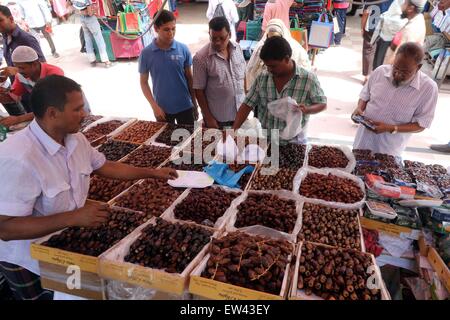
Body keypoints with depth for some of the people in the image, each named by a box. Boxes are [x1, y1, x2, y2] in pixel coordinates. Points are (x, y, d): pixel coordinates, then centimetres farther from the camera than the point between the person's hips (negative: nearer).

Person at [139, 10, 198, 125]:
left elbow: (189, 77, 2)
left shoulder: (183, 49, -6)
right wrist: (154, 106, -10)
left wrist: (194, 103, 5)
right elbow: (144, 82, -1)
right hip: (162, 108, 0)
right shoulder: (146, 53, -8)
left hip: (185, 106, 0)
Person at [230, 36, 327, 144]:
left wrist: (307, 110, -19)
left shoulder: (308, 79, -7)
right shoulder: (262, 78, 1)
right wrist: (233, 131, -10)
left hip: (294, 143, -2)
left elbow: (322, 104, 3)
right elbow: (247, 105, 2)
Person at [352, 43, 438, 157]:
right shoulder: (380, 71, -9)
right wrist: (360, 108, -13)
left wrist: (391, 129, -24)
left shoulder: (428, 87, -16)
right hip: (364, 137, 3)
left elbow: (421, 124, -12)